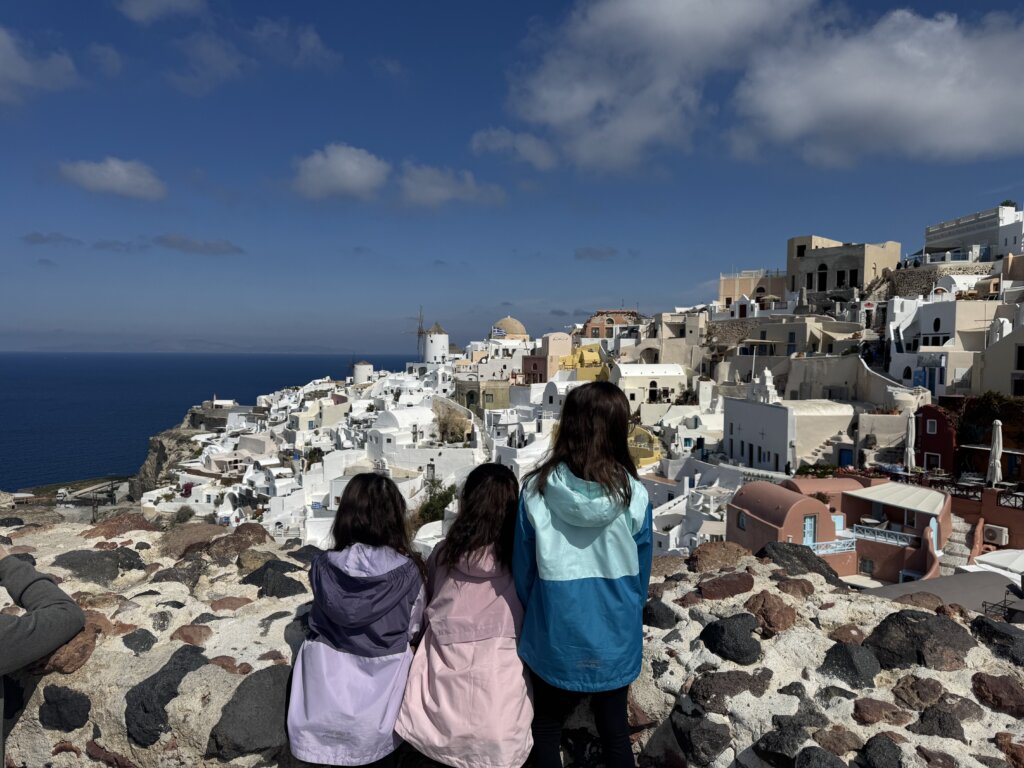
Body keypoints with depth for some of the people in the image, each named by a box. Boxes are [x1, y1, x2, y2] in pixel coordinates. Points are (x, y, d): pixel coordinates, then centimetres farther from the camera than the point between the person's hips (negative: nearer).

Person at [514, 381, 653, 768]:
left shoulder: (536, 489, -18)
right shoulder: (633, 494, -16)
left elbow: (523, 568, -5)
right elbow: (641, 572, -2)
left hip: (554, 637, -1)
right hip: (615, 638, 1)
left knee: (546, 731, 22)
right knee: (615, 733, 22)